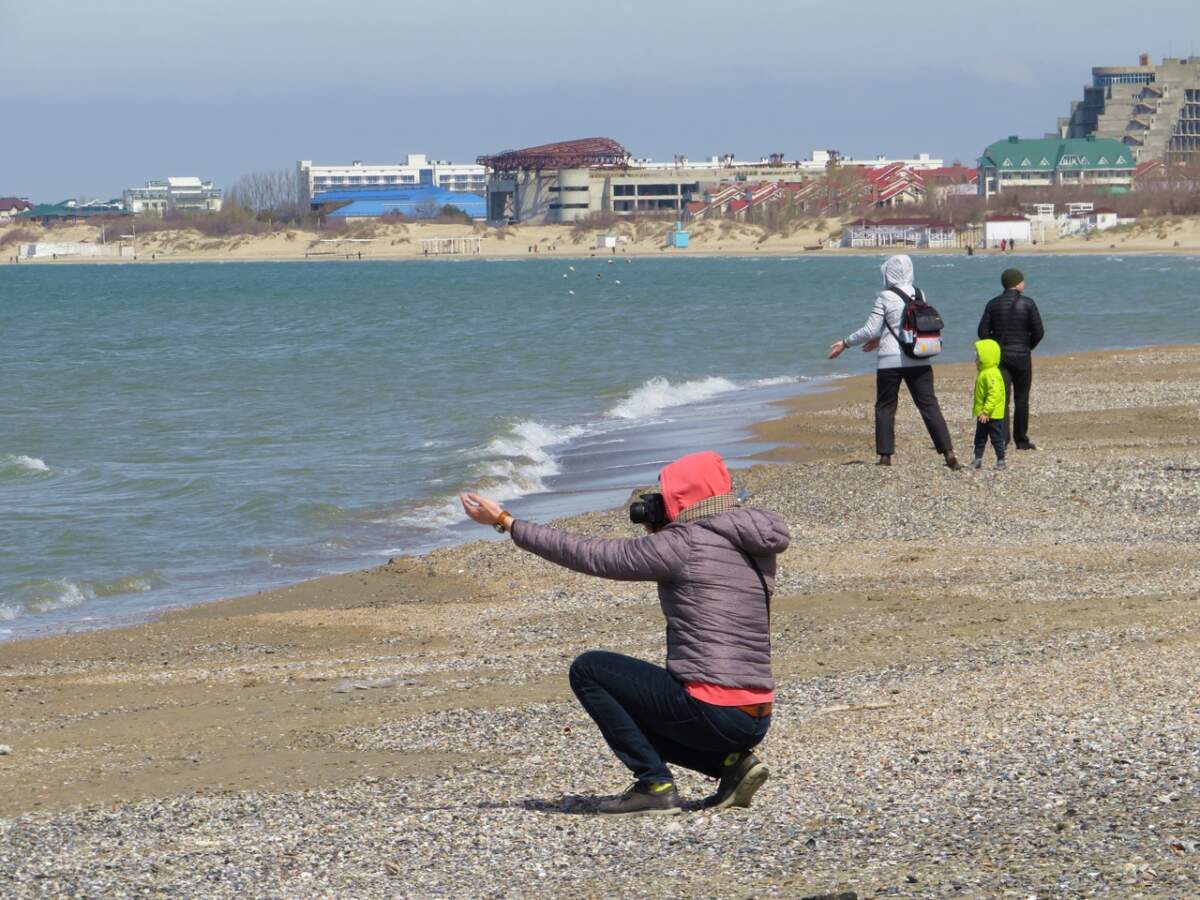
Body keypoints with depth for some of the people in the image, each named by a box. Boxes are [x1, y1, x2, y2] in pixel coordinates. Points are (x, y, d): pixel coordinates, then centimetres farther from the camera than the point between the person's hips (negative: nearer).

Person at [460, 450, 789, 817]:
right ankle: (733, 762, 10)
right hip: (756, 722, 8)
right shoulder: (758, 548, 12)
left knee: (588, 669, 6)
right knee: (633, 716, 30)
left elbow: (592, 555, -4)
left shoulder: (683, 544, -9)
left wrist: (506, 522, 4)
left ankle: (654, 785, 1)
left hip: (711, 713, -8)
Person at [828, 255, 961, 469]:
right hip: (918, 360, 4)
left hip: (890, 361, -4)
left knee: (885, 407, 10)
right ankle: (948, 452, -5)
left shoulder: (885, 298, -9)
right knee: (929, 405, 4)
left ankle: (885, 456, 8)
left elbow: (870, 330, -11)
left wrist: (845, 343, 2)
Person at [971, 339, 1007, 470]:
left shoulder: (992, 374, -21)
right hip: (983, 415, 10)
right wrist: (977, 409, 21)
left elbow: (994, 395, -28)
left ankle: (1000, 461, 7)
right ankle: (977, 459, 19)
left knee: (997, 438, 0)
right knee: (980, 438, 13)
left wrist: (986, 411, -29)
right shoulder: (983, 373, 12)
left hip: (993, 415, -10)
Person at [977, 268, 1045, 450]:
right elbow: (1039, 332, -7)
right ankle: (1021, 440, 18)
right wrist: (1028, 346, 11)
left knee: (1002, 399, -3)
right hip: (1022, 356, -1)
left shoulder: (993, 304, 1)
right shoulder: (1027, 303, -6)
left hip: (999, 356, 1)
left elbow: (983, 332, -2)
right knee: (1021, 400, 11)